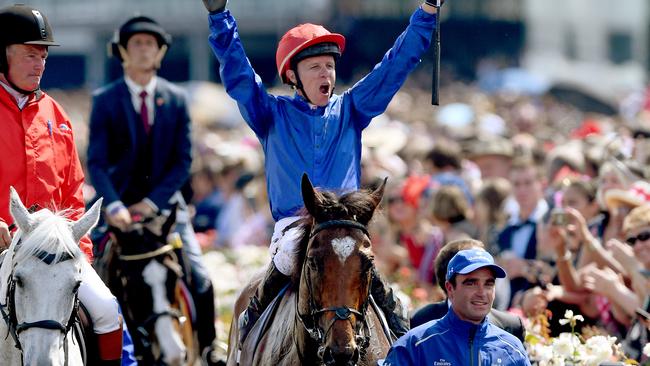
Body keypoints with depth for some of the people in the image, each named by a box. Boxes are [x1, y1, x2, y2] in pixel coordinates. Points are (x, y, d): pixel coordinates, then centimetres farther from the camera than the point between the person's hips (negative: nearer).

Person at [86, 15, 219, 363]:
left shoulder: (176, 99, 3)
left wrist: (152, 202, -13)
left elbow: (183, 161, 0)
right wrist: (114, 206, -25)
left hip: (164, 202, 1)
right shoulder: (105, 100, -2)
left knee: (200, 280, -9)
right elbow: (96, 162, -9)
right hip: (118, 204, -1)